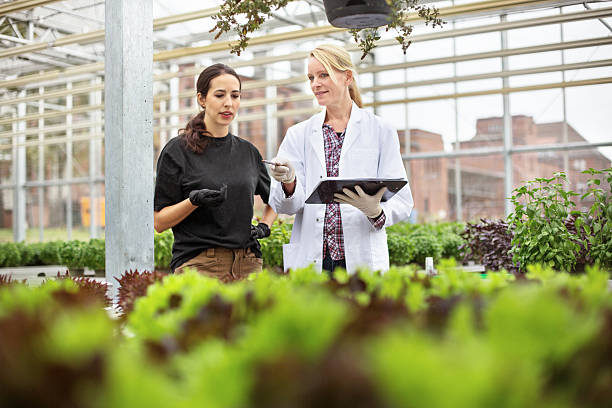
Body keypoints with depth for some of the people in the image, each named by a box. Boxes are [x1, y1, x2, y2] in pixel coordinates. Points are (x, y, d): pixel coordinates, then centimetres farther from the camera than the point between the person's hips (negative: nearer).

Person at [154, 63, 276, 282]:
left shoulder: (248, 151, 13)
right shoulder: (178, 150, 0)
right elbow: (159, 222, -2)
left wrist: (264, 226, 11)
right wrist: (194, 200, -17)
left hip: (248, 263, 4)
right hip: (198, 262, -4)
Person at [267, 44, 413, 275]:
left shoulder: (381, 132, 5)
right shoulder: (299, 134, 10)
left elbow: (402, 200, 0)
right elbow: (281, 205, 3)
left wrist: (376, 212, -21)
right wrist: (289, 182, -19)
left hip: (363, 261, -1)